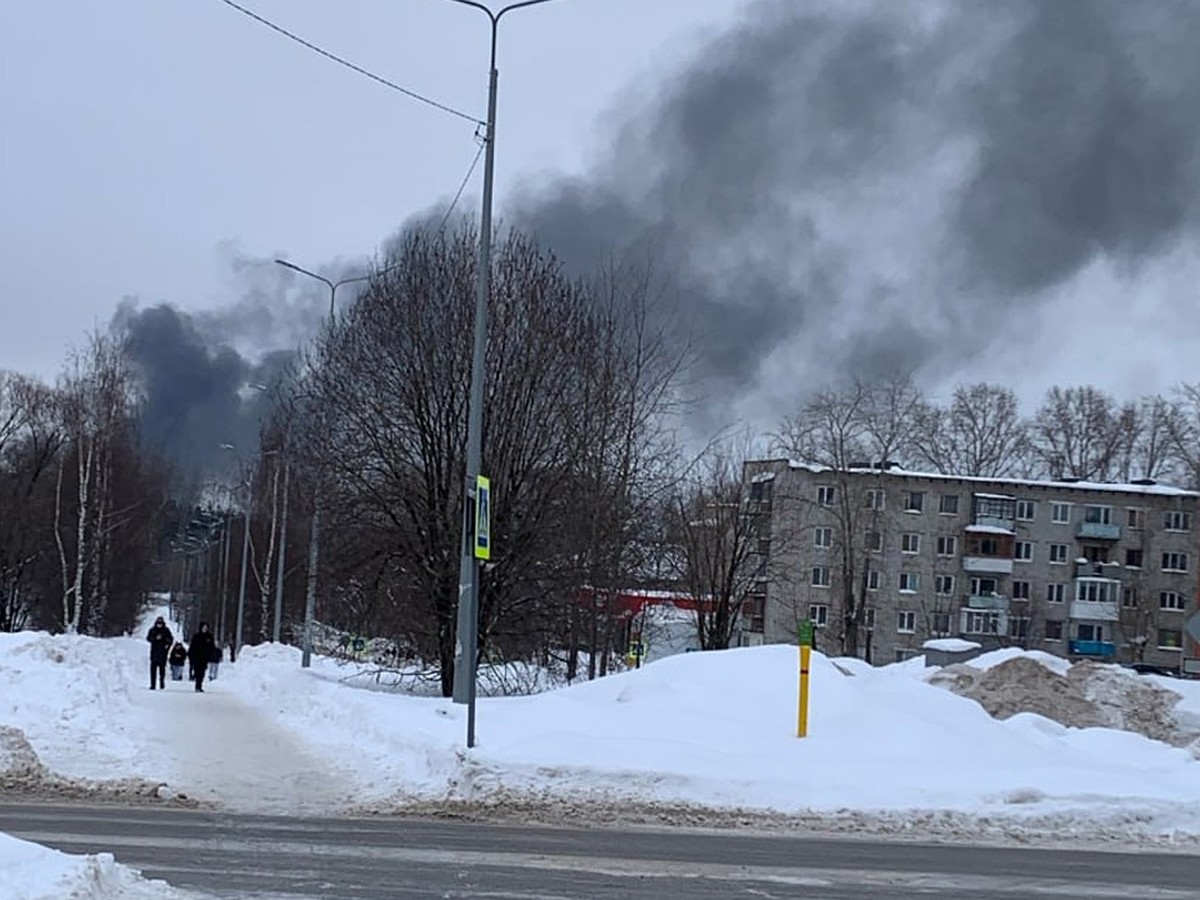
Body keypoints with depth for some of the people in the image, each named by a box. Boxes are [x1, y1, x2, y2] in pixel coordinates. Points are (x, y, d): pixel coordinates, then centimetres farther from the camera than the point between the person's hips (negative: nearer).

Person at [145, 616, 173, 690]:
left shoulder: (166, 630, 6)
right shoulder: (152, 630, 6)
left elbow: (171, 639, 11)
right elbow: (148, 638, -2)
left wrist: (168, 645, -5)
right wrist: (155, 638, -17)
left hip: (163, 652, 0)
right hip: (154, 652, 0)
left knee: (162, 668, 0)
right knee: (153, 668, -4)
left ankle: (162, 684, 8)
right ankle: (152, 685, -1)